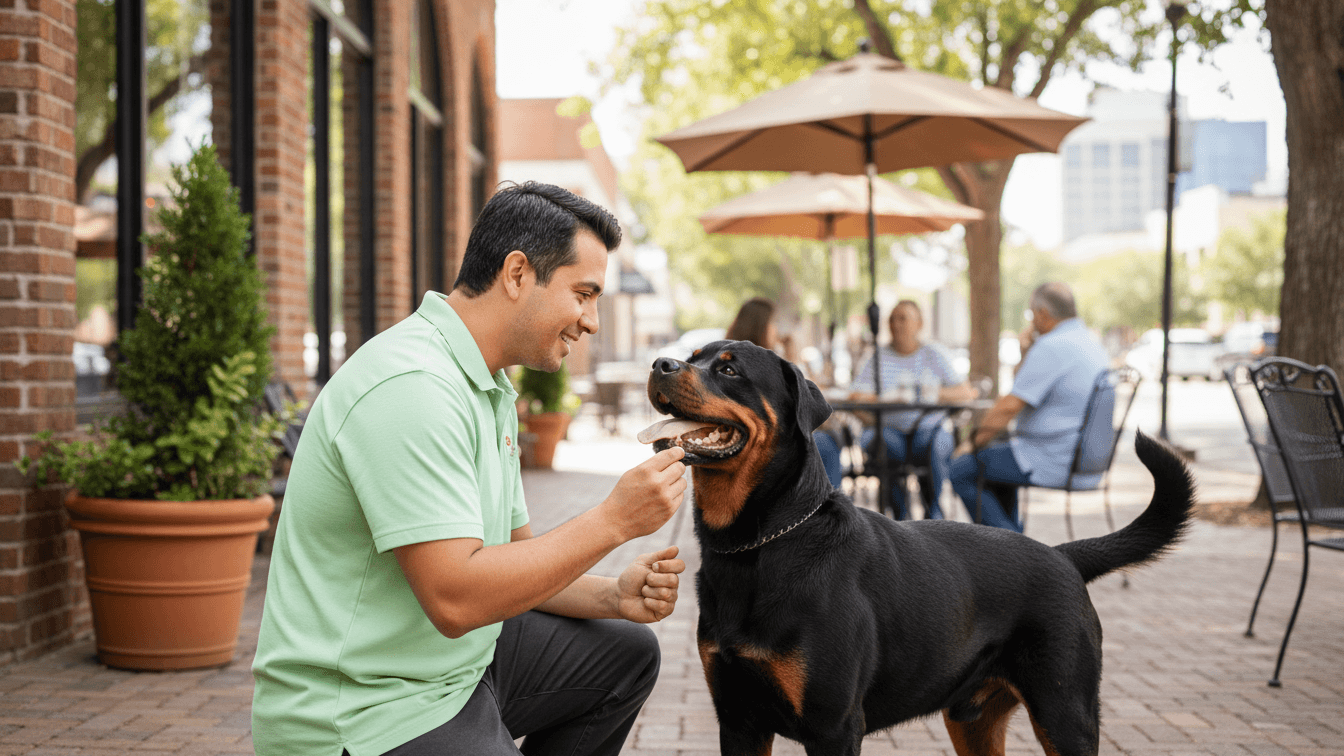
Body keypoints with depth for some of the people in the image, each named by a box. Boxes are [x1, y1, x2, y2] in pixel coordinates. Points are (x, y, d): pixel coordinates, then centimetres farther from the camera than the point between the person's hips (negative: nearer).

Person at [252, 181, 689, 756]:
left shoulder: (490, 389, 12)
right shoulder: (412, 386, -22)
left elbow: (510, 560, 15)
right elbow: (455, 597, -28)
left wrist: (614, 596, -2)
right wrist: (614, 519, -23)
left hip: (455, 662, 10)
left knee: (627, 652, 16)